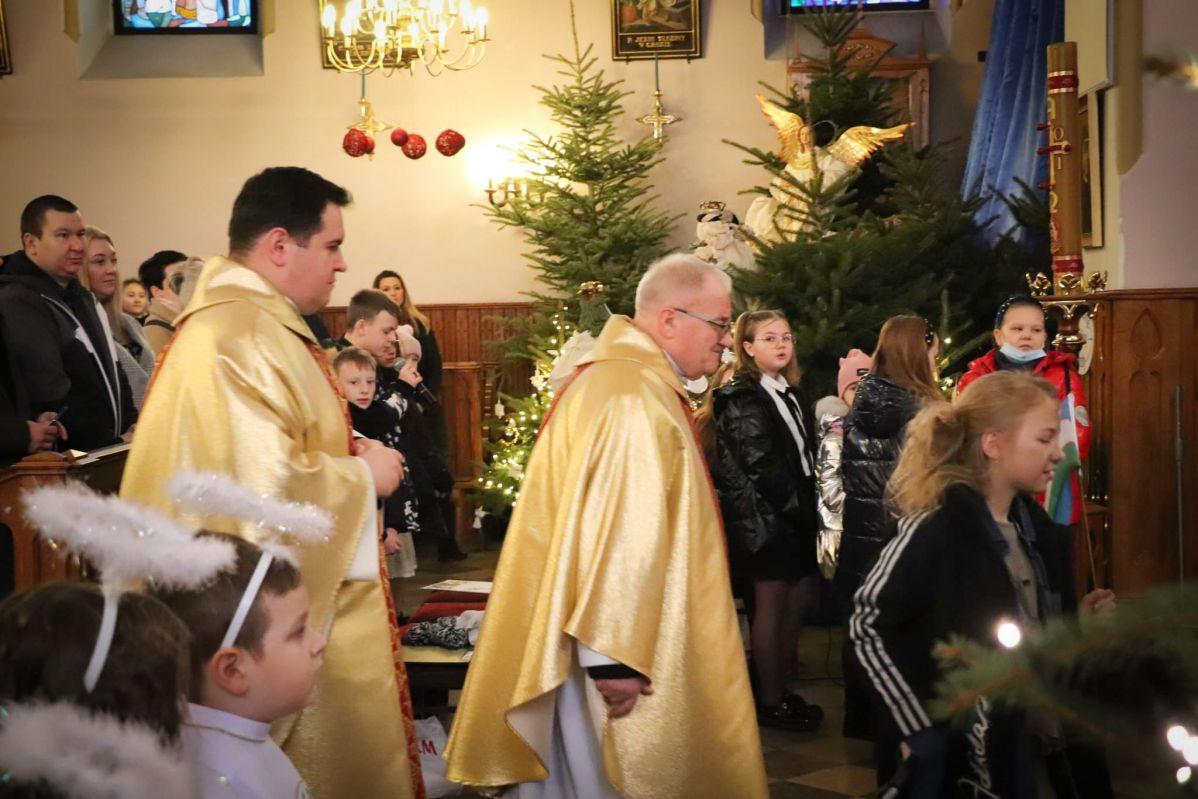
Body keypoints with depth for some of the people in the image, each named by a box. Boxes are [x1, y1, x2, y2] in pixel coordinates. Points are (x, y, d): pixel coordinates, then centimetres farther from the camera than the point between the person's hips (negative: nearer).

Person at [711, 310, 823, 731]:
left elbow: (805, 453, 16)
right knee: (771, 603, -2)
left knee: (802, 592, 10)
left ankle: (781, 678, 23)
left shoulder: (792, 394, 16)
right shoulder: (741, 399, -10)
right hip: (764, 517, -8)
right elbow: (760, 464, -15)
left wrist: (809, 504, 3)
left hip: (795, 513, 8)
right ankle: (771, 701, 6)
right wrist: (795, 506, -14)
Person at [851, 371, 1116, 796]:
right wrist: (924, 726, -17)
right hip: (960, 748, -7)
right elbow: (868, 625, -18)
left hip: (1023, 740, 8)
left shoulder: (1034, 524, 4)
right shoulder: (937, 527, -21)